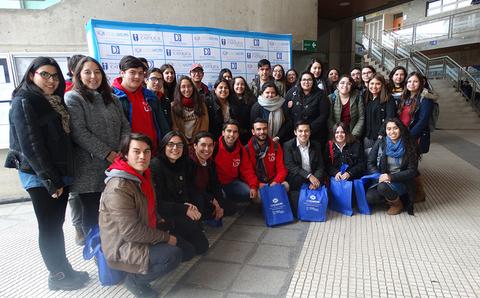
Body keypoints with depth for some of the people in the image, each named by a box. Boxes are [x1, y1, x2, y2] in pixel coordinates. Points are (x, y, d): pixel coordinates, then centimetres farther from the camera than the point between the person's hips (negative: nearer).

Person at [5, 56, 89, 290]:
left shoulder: (55, 101, 14)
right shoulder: (23, 102, -10)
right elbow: (31, 145, -16)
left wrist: (61, 176, 8)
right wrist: (50, 180, -17)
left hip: (60, 172, 7)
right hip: (40, 176, -7)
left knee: (56, 224, 14)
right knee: (49, 227, 4)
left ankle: (63, 271, 25)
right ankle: (58, 276, 17)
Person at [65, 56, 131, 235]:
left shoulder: (111, 99, 16)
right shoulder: (73, 98, -1)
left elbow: (125, 127, 11)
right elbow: (79, 133, -12)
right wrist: (108, 154, -15)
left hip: (116, 166, 5)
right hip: (90, 170, -4)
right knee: (92, 214, 5)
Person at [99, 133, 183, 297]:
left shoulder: (141, 176, 3)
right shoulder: (118, 187, -27)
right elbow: (131, 231, -27)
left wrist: (160, 221, 3)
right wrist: (166, 237, -19)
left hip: (142, 235, 9)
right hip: (122, 247, -9)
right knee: (174, 254, -22)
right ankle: (135, 280, -1)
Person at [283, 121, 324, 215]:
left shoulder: (316, 145, 8)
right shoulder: (288, 145, -3)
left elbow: (320, 166, 4)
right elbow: (290, 166, -13)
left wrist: (316, 180, -17)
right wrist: (309, 176, -23)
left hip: (313, 179, 4)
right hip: (295, 181, -3)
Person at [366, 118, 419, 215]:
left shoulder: (409, 146, -7)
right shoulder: (380, 143, -3)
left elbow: (412, 171, -8)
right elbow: (370, 163, -1)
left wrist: (392, 177, -21)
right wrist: (380, 176, -18)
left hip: (401, 182, -2)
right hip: (382, 180, 2)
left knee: (383, 187, -33)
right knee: (369, 197, -23)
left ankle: (398, 204, -2)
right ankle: (391, 197, 6)